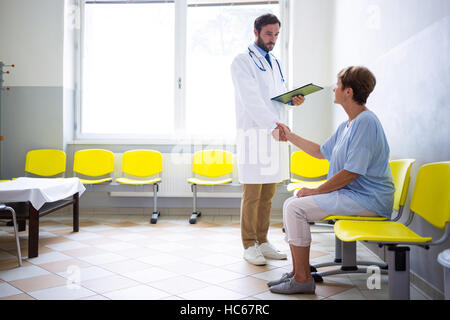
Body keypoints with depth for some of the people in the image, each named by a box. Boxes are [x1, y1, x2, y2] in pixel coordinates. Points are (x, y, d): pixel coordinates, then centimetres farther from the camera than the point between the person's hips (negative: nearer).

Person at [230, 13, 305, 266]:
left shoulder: (276, 63, 21)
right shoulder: (242, 62, -3)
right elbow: (251, 100, -16)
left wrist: (294, 100, 1)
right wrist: (273, 126, -26)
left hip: (276, 133, 7)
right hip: (254, 133, -7)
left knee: (268, 193, 10)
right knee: (252, 193, -4)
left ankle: (263, 242, 19)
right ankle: (249, 245, 8)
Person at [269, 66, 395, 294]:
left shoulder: (366, 122, -18)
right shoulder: (346, 125, 15)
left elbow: (351, 172, -22)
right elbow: (321, 152, 27)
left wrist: (316, 191, -14)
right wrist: (290, 136, 28)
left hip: (367, 199, -10)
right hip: (349, 193, 10)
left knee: (296, 207, -18)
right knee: (291, 204, 4)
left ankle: (303, 279, -9)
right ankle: (298, 272, 8)